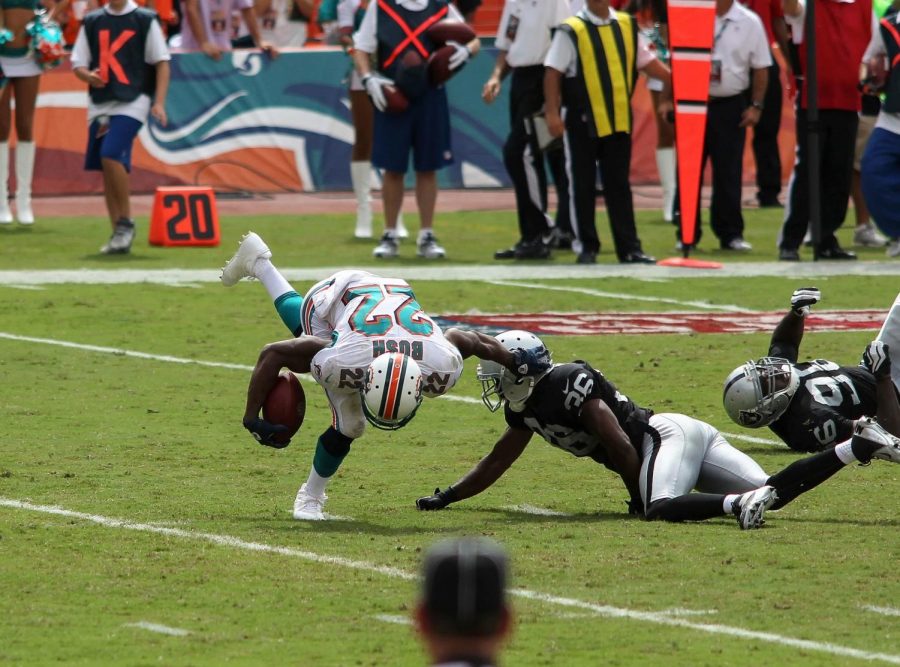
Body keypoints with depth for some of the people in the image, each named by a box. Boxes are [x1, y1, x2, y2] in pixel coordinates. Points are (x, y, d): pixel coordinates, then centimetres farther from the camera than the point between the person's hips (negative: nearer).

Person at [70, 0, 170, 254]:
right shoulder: (92, 22, 12)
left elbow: (162, 63, 0)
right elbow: (78, 63, 13)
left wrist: (159, 102, -10)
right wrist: (88, 76, -11)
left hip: (132, 101, -5)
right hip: (99, 102, 5)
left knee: (111, 155, -22)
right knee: (106, 166, 4)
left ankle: (126, 223, -8)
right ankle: (118, 234, 12)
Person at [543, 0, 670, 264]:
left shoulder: (627, 26, 8)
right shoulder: (571, 31, -5)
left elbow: (647, 62, 16)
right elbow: (552, 73, -7)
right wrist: (552, 112, -13)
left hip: (618, 121, 3)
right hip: (583, 121, -3)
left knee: (619, 186, 6)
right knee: (582, 186, 3)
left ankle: (629, 248, 8)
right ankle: (586, 247, 11)